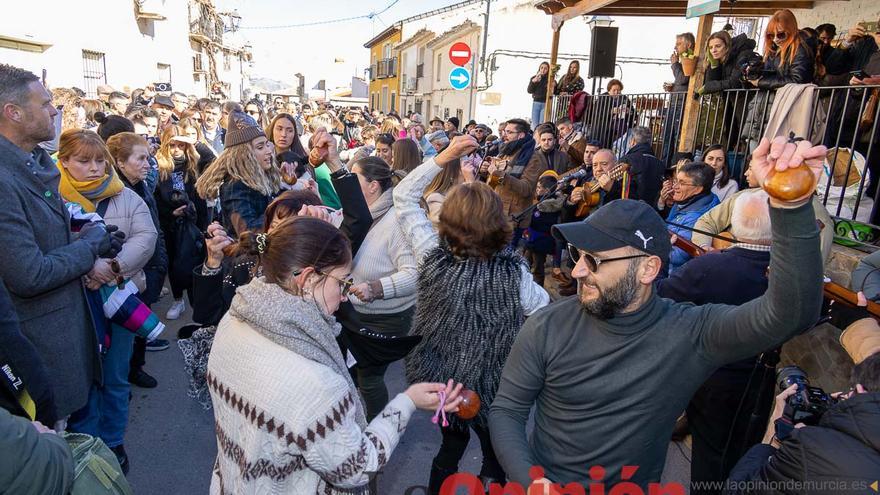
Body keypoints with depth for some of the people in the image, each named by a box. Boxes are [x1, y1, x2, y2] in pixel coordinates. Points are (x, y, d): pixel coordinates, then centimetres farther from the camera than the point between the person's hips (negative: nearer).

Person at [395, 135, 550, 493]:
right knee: (496, 455, 24)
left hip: (437, 380, 3)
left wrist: (444, 156, -11)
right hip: (493, 388, -2)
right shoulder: (515, 273, -26)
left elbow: (403, 196, -8)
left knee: (451, 444, 29)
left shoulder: (432, 255, -20)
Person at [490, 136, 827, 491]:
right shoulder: (547, 328, -13)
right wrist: (531, 481, -20)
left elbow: (790, 314, -27)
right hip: (547, 482, -1)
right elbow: (506, 410, -7)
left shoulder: (691, 333, -14)